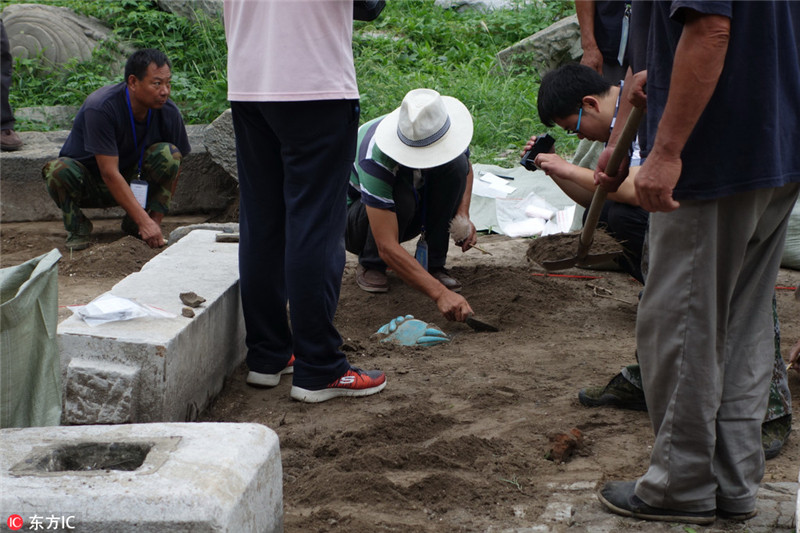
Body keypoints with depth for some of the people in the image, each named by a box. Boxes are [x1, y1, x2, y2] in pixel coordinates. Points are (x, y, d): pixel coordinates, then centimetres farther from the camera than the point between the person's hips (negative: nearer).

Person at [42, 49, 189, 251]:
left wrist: (155, 221, -14)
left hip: (130, 181, 3)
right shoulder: (100, 108, -30)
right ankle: (77, 225, -7)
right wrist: (144, 221, -37)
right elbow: (109, 173, -32)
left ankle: (132, 223, -7)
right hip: (87, 184, -3)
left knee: (168, 153, -24)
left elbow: (174, 167, -6)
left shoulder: (168, 112, -16)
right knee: (59, 170, -36)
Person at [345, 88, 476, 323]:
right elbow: (388, 248, -43)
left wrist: (463, 214, -15)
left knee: (455, 164, -22)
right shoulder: (376, 158, -39)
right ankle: (370, 265, -9)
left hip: (413, 215, 5)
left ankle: (433, 263, -13)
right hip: (357, 214, -5)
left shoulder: (446, 133, -22)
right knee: (400, 198, -38)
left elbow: (466, 168, 5)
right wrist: (440, 294, -52)